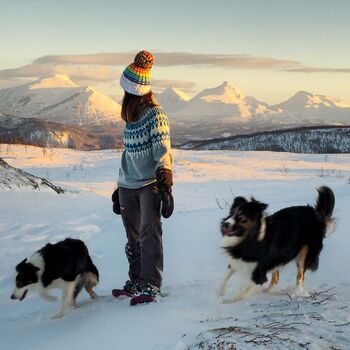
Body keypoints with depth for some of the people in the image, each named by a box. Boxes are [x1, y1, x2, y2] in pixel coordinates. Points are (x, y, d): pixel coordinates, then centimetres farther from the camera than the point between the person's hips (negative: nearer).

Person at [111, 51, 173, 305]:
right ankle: (136, 282, 22)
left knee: (149, 233, -14)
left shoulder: (155, 114, -8)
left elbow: (163, 153, -15)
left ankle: (151, 286, -13)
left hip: (150, 184, -8)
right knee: (133, 238, 12)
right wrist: (119, 188, 23)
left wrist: (165, 186, -22)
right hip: (128, 186, 8)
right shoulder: (131, 118, 14)